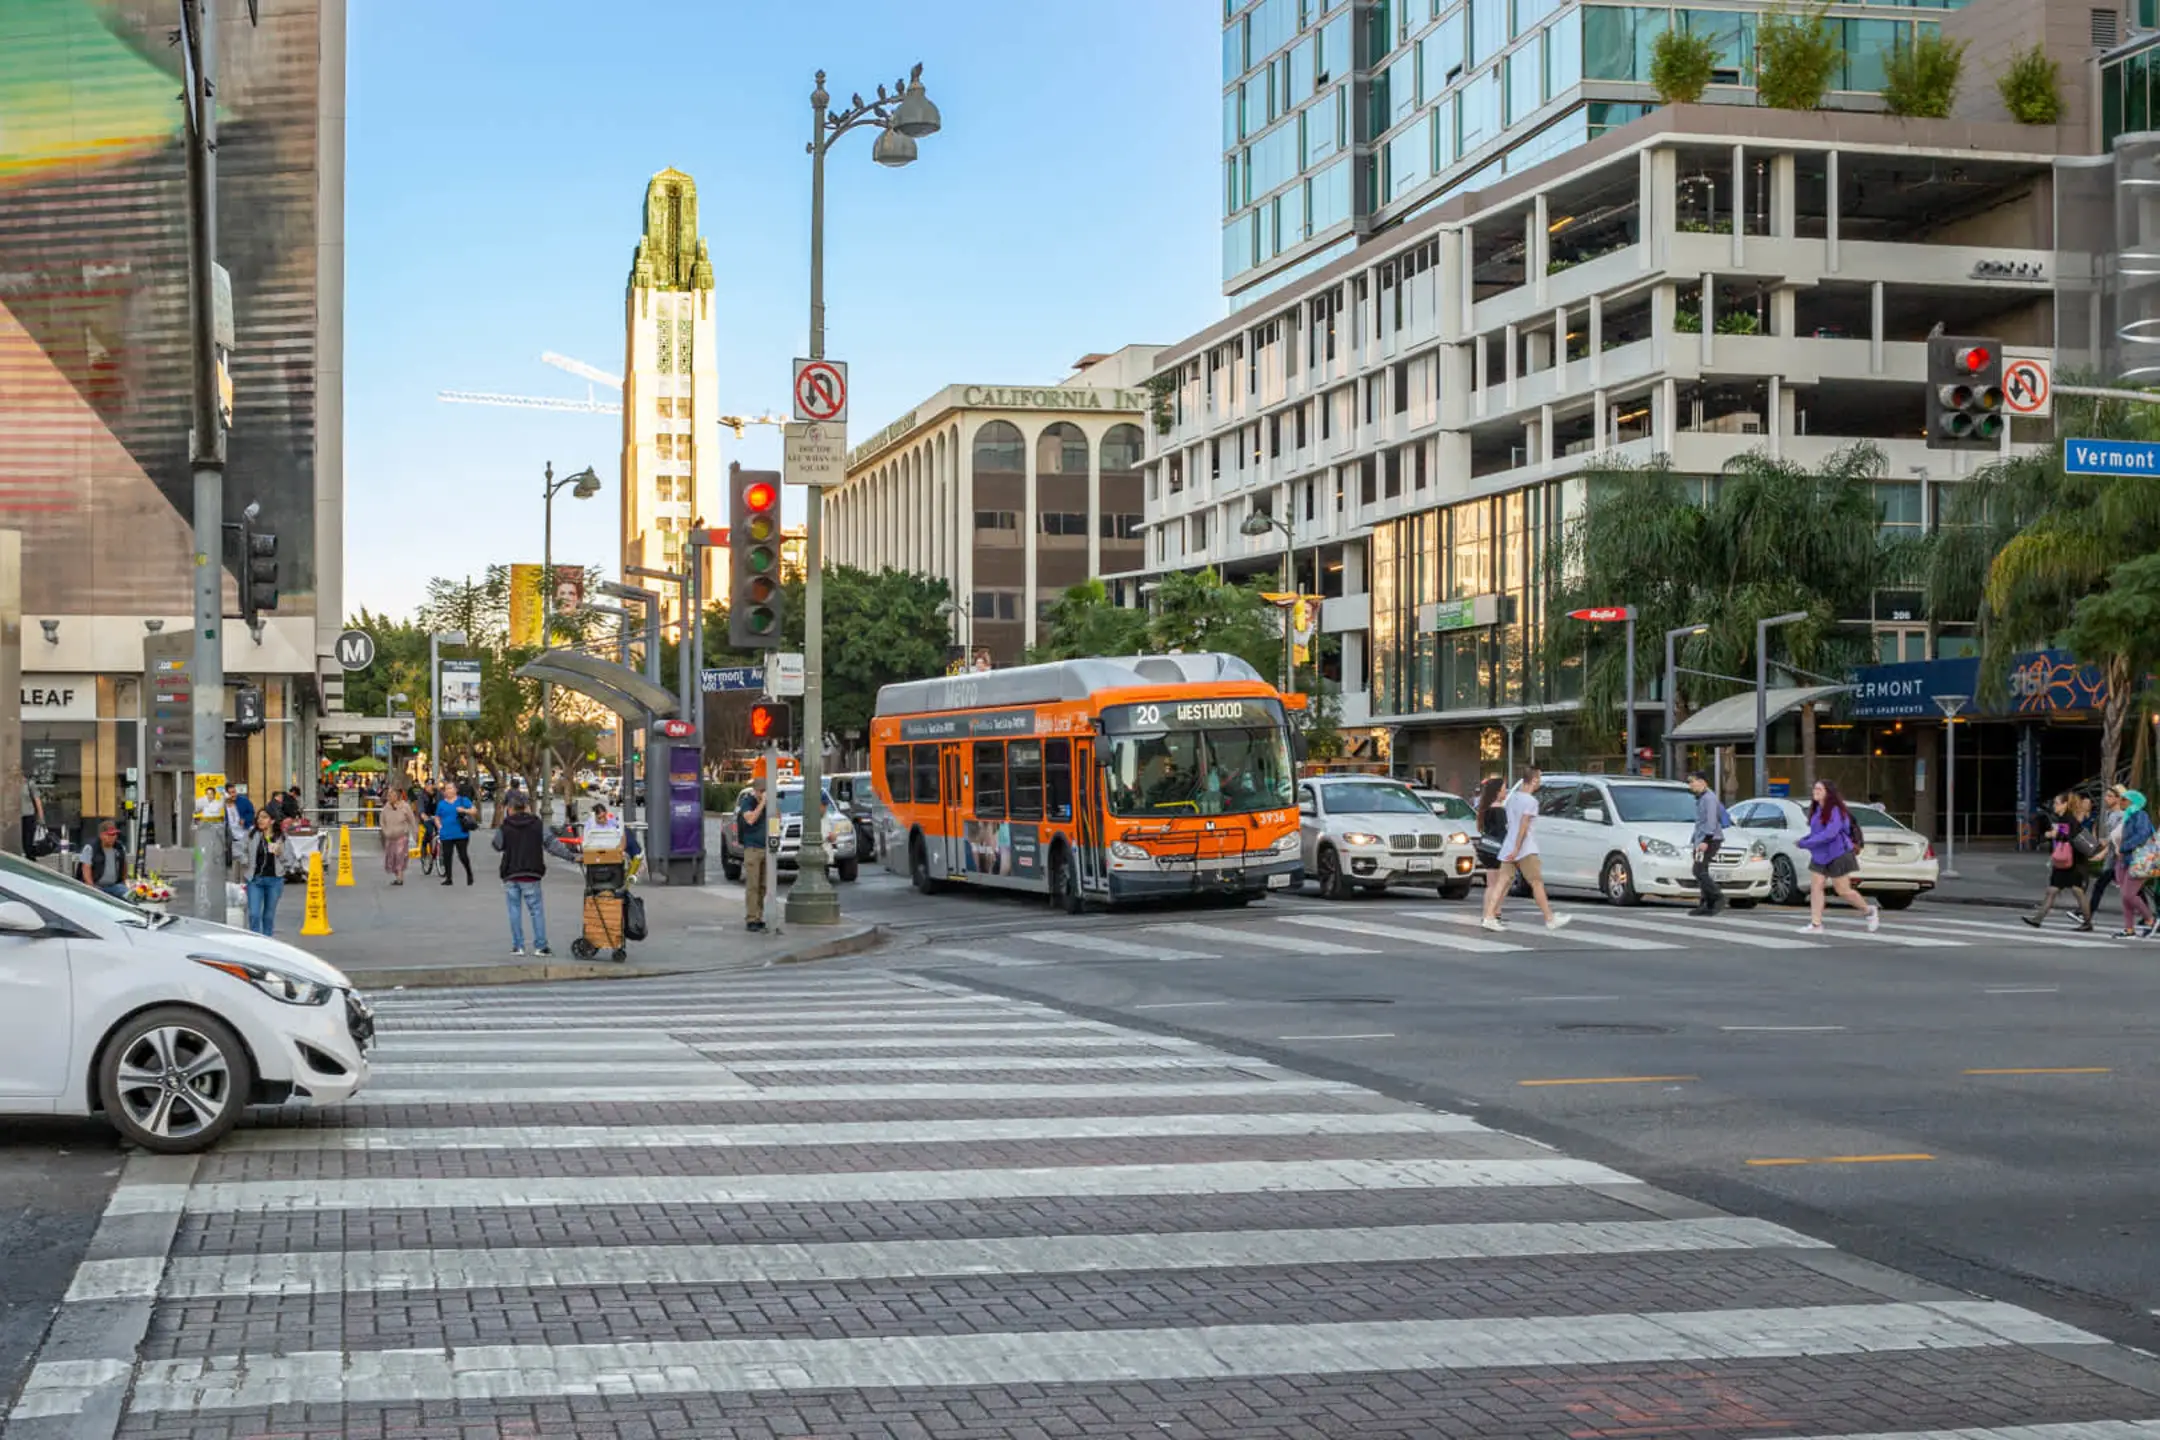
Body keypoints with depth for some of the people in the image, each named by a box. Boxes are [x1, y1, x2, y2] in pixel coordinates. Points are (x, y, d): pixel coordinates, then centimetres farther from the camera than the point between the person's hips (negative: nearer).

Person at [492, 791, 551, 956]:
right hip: (531, 874, -1)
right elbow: (549, 843, -8)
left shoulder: (504, 827, -4)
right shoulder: (537, 824, -5)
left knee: (514, 909, 8)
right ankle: (540, 946, 0)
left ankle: (517, 946, 6)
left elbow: (497, 845, 10)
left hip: (510, 874, 1)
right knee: (536, 909, 4)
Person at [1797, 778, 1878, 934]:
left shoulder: (1835, 811, -18)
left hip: (1837, 856, -8)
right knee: (1815, 887, -2)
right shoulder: (1816, 810, 7)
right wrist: (1805, 839, 1)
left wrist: (1806, 843, -25)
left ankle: (1870, 911, 23)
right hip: (1819, 856, 8)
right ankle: (1815, 924, -1)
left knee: (1843, 891, 0)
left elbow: (1829, 833, -27)